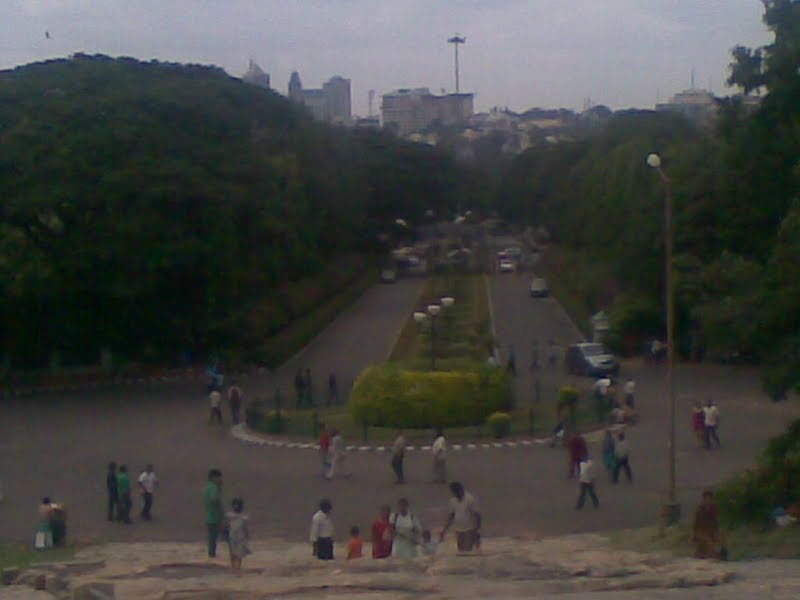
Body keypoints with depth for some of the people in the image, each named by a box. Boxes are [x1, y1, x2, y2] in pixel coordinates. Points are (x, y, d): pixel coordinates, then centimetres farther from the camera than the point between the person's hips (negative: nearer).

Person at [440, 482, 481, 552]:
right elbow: (451, 515, 15)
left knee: (468, 552, -9)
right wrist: (444, 529, 11)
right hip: (458, 530, 6)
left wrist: (478, 530, -18)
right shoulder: (453, 500, 6)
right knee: (461, 552, 8)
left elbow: (477, 515, -13)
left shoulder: (470, 499, -13)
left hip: (469, 530, -6)